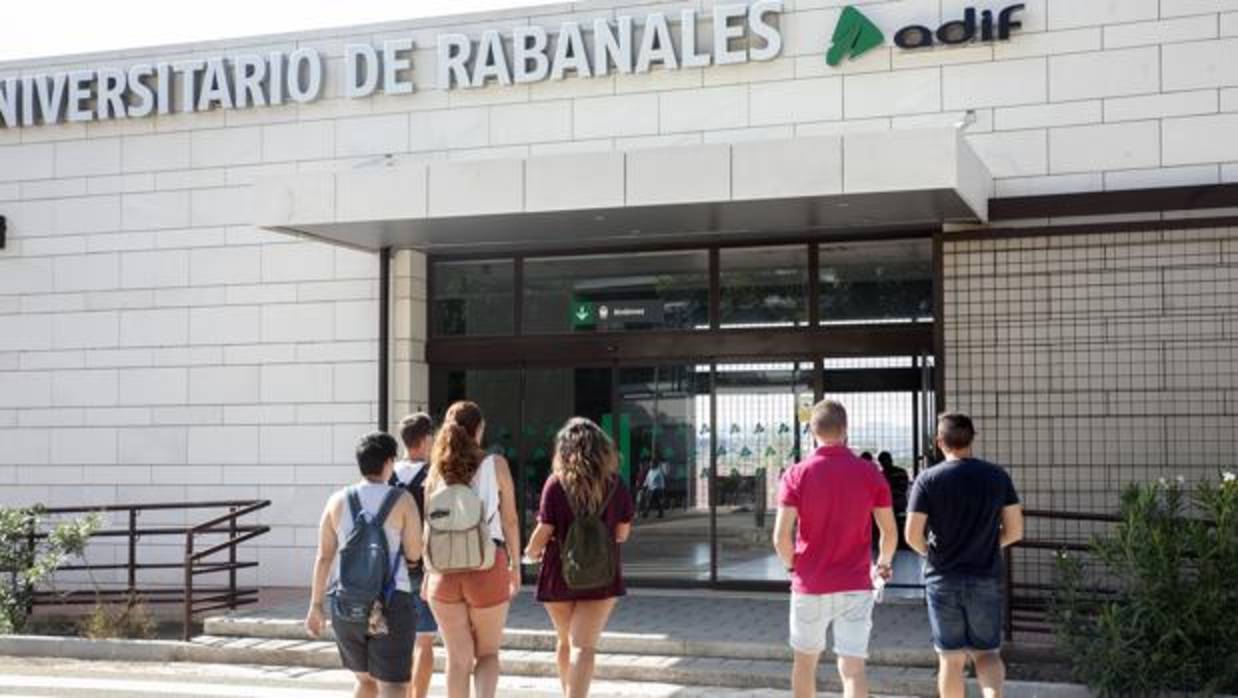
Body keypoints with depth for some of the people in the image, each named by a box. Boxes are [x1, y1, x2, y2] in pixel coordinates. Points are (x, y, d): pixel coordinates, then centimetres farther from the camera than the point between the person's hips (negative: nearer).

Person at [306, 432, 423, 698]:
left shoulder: (338, 501, 4)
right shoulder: (402, 501, -4)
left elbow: (323, 557, 2)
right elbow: (414, 553, -2)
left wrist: (316, 606, 7)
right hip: (391, 604, -4)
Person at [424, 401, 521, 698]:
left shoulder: (437, 470, 4)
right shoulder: (496, 464, -2)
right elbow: (510, 520, 0)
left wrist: (428, 574, 10)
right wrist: (515, 566, 9)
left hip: (445, 570, 2)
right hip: (487, 565, -2)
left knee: (458, 658, 12)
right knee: (488, 653, 13)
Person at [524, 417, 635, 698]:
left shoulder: (556, 483, -9)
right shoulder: (614, 485, -3)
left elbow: (544, 531, -10)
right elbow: (622, 533, 2)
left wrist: (531, 552, 11)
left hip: (560, 573, 1)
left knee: (566, 642, 21)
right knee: (583, 646, -5)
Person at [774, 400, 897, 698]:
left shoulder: (797, 474, -7)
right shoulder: (870, 473, -3)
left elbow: (781, 537, -12)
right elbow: (889, 532, 0)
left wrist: (792, 565, 8)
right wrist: (883, 564, 19)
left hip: (810, 586, 0)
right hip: (855, 586, 0)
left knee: (805, 661, 18)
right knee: (853, 667, -1)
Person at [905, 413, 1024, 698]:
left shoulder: (928, 479, -8)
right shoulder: (998, 477, -1)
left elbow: (912, 536, -10)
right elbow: (1014, 531, 1)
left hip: (943, 579, -1)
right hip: (986, 579, 1)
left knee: (951, 658, 9)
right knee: (987, 652, 12)